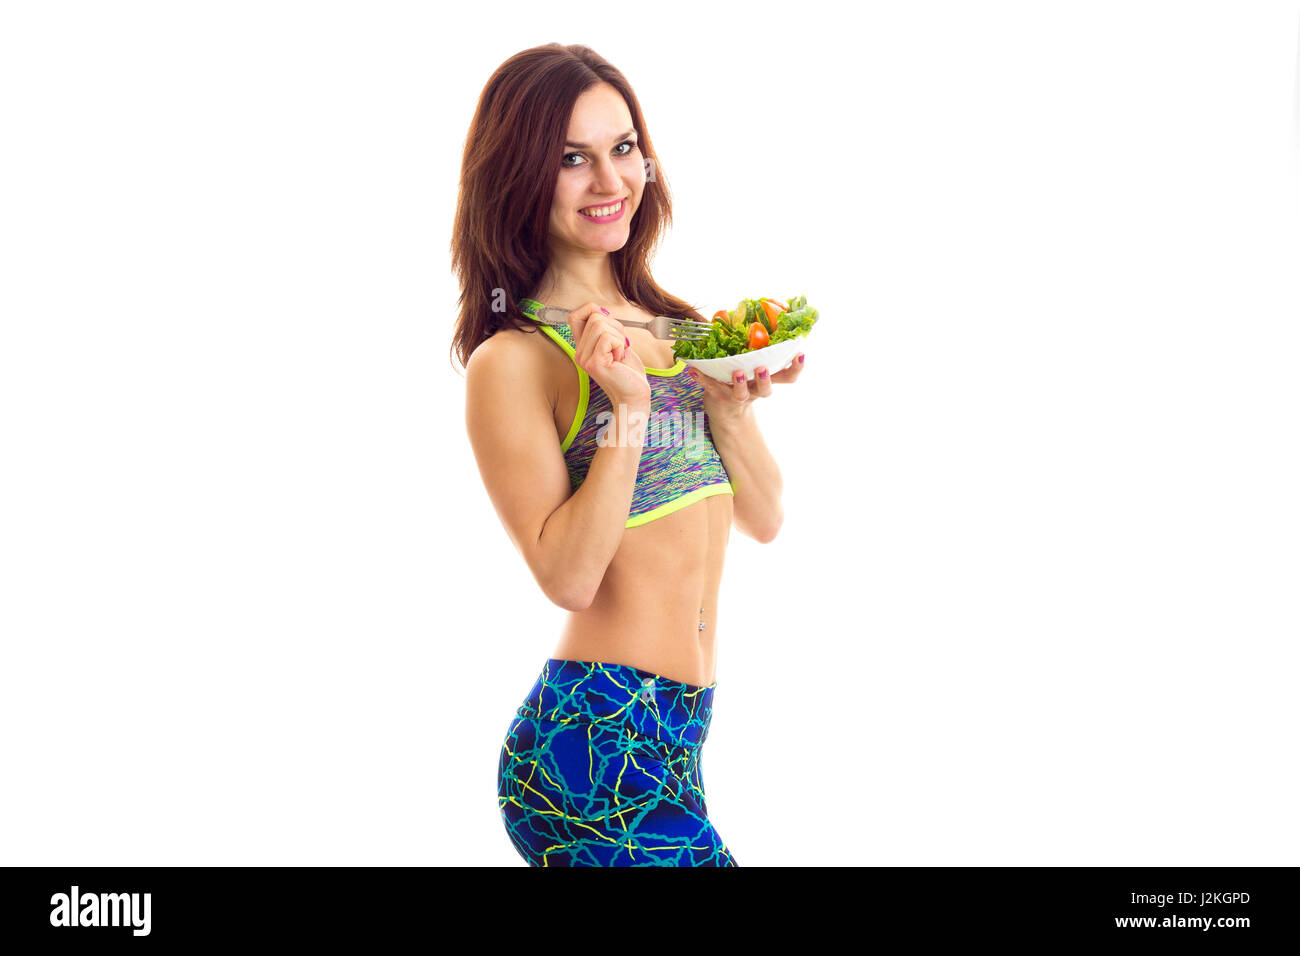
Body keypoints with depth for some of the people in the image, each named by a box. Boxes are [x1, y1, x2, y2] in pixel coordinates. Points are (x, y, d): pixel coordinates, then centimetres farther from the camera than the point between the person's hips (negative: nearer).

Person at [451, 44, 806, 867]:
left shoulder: (679, 327, 11)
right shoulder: (512, 361, -11)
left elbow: (764, 519, 10)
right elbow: (568, 575, -17)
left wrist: (729, 403, -7)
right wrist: (630, 406, -22)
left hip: (674, 731, 8)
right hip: (596, 744, -7)